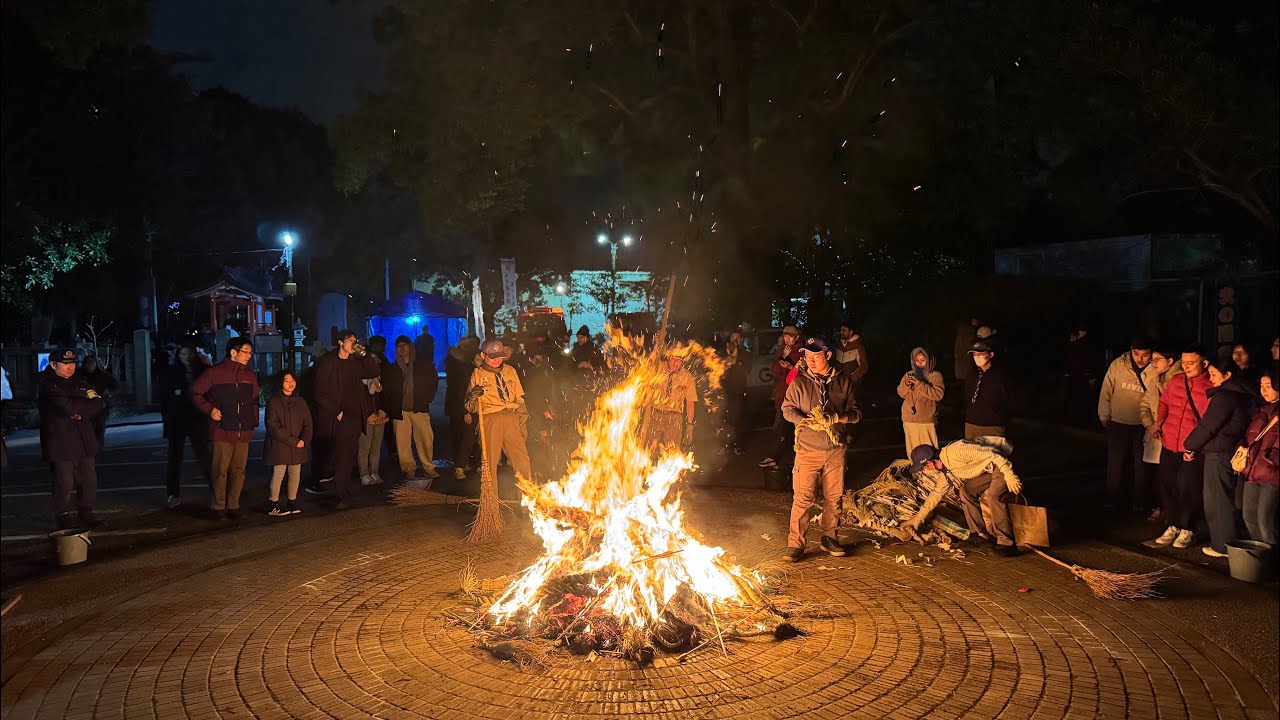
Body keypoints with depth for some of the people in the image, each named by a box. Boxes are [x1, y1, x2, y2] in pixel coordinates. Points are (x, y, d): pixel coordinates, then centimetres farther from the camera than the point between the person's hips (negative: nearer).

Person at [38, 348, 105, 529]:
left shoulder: (80, 382, 15)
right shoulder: (47, 385, -5)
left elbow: (100, 405, 5)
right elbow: (66, 407, -19)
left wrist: (81, 413, -12)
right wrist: (88, 401, -5)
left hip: (85, 440, 6)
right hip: (60, 443, -6)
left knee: (89, 480, 7)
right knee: (64, 482, -2)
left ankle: (86, 512, 23)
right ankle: (63, 516, 13)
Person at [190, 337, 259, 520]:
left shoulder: (250, 375, 12)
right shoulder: (214, 373, -4)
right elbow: (195, 393, 1)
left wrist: (254, 420, 11)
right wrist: (209, 409, -8)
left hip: (244, 432, 5)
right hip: (223, 431, -4)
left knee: (238, 471, 7)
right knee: (221, 471, -1)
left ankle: (233, 506, 17)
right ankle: (218, 506, 12)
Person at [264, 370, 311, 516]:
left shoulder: (300, 402, 12)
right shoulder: (273, 402, -5)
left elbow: (307, 423, 9)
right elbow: (273, 426, -12)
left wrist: (304, 440, -10)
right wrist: (293, 441, -15)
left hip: (298, 446, 5)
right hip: (279, 445, -5)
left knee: (295, 474, 6)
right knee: (278, 474, -4)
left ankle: (291, 502, 18)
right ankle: (273, 505, 6)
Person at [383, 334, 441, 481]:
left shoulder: (423, 364, 7)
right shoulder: (393, 368, 10)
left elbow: (434, 380, 13)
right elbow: (387, 390, 11)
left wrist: (427, 398, 5)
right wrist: (389, 408, 2)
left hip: (419, 408, -1)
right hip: (400, 410, 1)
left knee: (426, 438, -6)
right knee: (402, 441, -3)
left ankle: (428, 467, 5)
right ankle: (408, 467, 8)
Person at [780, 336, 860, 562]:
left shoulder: (844, 381, 5)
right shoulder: (799, 382, -1)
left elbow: (855, 413, 8)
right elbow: (788, 409, 0)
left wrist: (836, 418, -13)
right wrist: (809, 422, -16)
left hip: (836, 449, 3)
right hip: (808, 449, -3)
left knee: (834, 496, 10)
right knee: (802, 497, -7)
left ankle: (829, 538, 25)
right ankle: (795, 544, -1)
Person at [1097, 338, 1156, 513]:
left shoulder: (1156, 370, -11)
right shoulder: (1117, 365, -8)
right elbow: (1106, 391, 1)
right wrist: (1104, 417, 6)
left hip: (1143, 426, -1)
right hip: (1118, 424, 1)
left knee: (1140, 466, 8)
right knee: (1115, 465, 8)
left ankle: (1138, 503, 23)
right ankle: (1115, 503, 21)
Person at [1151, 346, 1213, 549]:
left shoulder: (1211, 388, -11)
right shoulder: (1175, 382, 7)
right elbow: (1164, 403, 22)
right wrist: (1159, 423, 6)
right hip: (1169, 445, 5)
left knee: (1189, 490, 1)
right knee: (1168, 486, 11)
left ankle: (1187, 530, 18)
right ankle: (1172, 526, 26)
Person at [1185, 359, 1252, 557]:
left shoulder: (1224, 397, -18)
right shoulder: (1239, 395, 13)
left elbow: (1207, 427, -16)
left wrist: (1190, 445, 1)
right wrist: (1196, 448, 13)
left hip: (1219, 454, -10)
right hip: (1230, 452, 10)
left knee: (1217, 500, -1)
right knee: (1226, 499, 16)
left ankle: (1223, 546, 5)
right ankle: (1229, 543, 23)